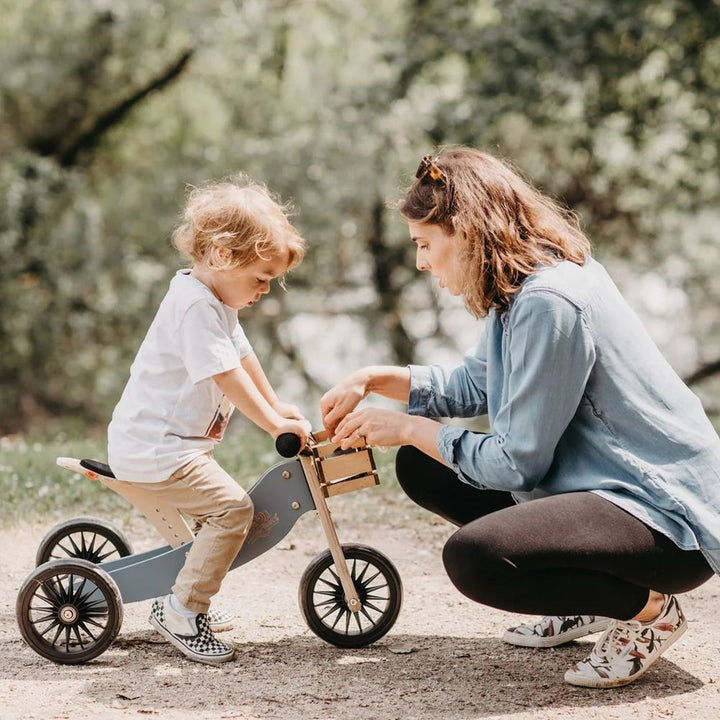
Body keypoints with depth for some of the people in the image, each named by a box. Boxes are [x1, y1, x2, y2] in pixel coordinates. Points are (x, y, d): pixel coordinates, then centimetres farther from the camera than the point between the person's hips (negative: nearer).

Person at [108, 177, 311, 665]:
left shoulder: (215, 300, 15)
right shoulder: (197, 304, -19)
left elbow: (242, 354, 28)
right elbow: (227, 377, -22)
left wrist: (276, 404, 33)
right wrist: (275, 423, -17)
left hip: (171, 440, 11)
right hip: (155, 449, -11)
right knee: (233, 509, -20)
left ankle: (191, 601, 31)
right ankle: (180, 610, -13)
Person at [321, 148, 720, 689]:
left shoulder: (549, 302, -23)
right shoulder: (523, 288, 7)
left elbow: (517, 462, -19)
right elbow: (473, 387, 20)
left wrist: (409, 428, -7)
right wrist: (376, 378, 8)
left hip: (667, 517, -11)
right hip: (594, 482, 11)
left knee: (474, 556, -32)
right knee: (421, 467, 11)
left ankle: (649, 609, -7)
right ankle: (587, 598, 14)